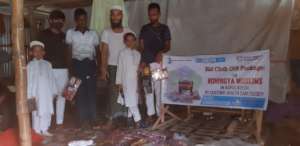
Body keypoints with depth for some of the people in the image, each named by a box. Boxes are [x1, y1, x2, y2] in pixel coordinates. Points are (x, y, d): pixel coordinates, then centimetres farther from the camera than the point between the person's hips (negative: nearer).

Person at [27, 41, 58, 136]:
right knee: (37, 112, 2)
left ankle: (44, 130, 17)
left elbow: (51, 78, 10)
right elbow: (29, 80, -2)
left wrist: (54, 91, 8)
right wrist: (30, 95, -7)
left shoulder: (47, 64, 9)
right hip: (36, 92, -3)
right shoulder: (30, 65, 1)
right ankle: (37, 130, 14)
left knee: (47, 111, 6)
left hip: (47, 92, 3)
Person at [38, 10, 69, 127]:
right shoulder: (43, 34, 1)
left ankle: (59, 121, 17)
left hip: (63, 69, 4)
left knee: (61, 95, 7)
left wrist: (69, 67, 10)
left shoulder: (63, 36, 13)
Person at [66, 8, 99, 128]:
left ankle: (92, 118, 12)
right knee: (80, 92, 0)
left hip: (91, 64, 1)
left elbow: (97, 50, 11)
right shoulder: (70, 33, 5)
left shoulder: (93, 33, 10)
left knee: (92, 91, 2)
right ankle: (83, 119, 8)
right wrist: (69, 67, -5)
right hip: (78, 64, -1)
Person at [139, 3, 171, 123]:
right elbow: (141, 46, 11)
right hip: (146, 63, 2)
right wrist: (142, 60, -1)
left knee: (159, 88, -3)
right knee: (148, 89, 2)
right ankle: (150, 113, 9)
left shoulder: (164, 28, 8)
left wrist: (161, 52, -17)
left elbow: (168, 46, 4)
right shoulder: (144, 28, 13)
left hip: (159, 62, -2)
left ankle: (160, 113, 6)